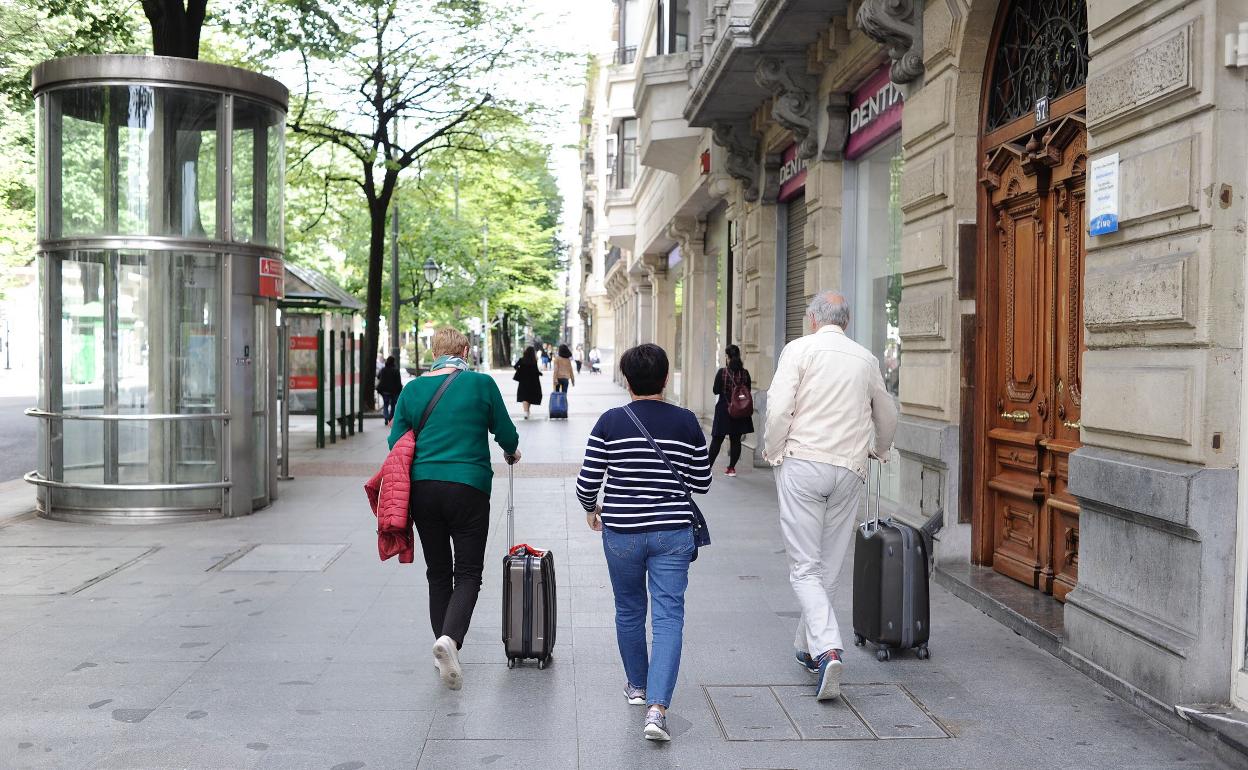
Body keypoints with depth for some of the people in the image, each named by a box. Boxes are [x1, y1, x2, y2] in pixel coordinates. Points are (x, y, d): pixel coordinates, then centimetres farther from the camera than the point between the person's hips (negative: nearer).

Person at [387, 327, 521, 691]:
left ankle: (444, 651, 19)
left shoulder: (412, 389, 6)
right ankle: (450, 638, -20)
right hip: (468, 487, -3)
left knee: (438, 573, 15)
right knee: (467, 573, 4)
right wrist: (512, 453, 27)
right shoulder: (481, 383, -2)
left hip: (422, 487, 3)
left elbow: (396, 443, 7)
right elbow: (506, 433, 5)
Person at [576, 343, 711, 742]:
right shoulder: (686, 422, -2)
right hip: (673, 532, 0)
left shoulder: (610, 422, -6)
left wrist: (592, 508, 17)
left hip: (622, 532, 0)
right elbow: (702, 483, 4)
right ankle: (657, 707, -12)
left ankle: (637, 686, 37)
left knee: (629, 609, 20)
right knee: (668, 616, 0)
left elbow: (586, 483, -4)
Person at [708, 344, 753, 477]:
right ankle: (732, 467, 11)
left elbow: (715, 390, -7)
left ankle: (709, 466, 5)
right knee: (736, 440, 8)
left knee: (717, 439, 5)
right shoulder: (745, 373, -4)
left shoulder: (722, 372, -12)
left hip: (724, 409, -2)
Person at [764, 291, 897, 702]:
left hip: (802, 464, -4)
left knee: (805, 567, -2)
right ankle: (808, 647, 26)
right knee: (830, 567, 14)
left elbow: (779, 409, -12)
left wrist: (773, 453, 3)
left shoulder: (799, 349, -1)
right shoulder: (866, 359, 13)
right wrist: (879, 450, 44)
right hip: (849, 471, 4)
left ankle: (827, 648, -18)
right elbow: (887, 417, 25)